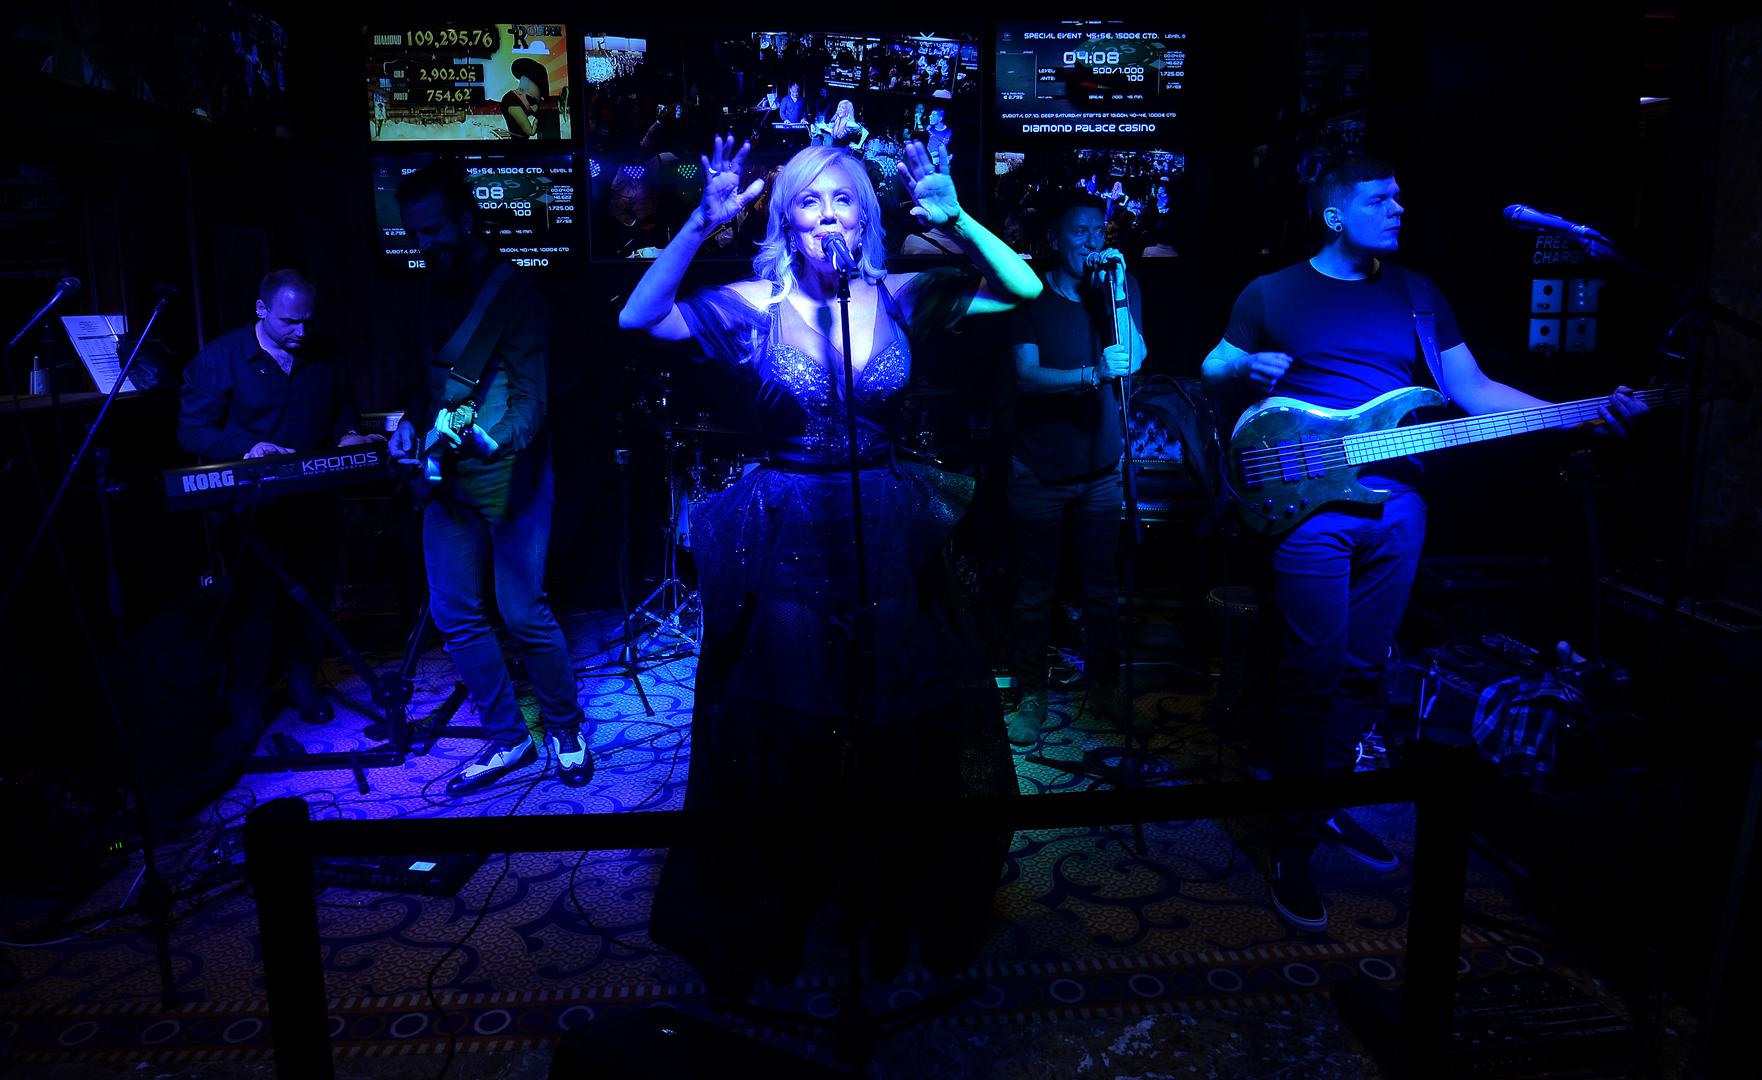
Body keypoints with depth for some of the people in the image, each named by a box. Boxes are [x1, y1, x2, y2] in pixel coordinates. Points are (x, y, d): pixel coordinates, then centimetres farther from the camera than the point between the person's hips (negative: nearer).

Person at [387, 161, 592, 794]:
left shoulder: (513, 294, -10)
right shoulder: (435, 294, 12)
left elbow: (530, 397, -19)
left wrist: (491, 440, -37)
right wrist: (411, 421, 4)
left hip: (507, 475, -7)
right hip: (448, 480, 7)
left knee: (523, 613, -5)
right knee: (454, 615, 5)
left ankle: (565, 728, 17)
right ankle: (507, 740, 18)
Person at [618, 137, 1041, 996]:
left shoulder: (901, 298, 0)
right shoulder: (754, 307, -3)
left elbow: (1025, 290, -5)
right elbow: (637, 318, -11)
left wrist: (955, 221, -18)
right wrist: (702, 225, -20)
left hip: (888, 539, 2)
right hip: (786, 541, -1)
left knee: (904, 730, 11)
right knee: (781, 735, 9)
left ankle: (900, 902, 37)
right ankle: (778, 913, 32)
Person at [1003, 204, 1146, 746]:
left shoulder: (1120, 286, 7)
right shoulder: (1031, 296, 0)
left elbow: (1135, 357, -7)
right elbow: (1027, 375, -14)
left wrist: (1115, 291, -17)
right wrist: (1093, 374, -29)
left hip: (1101, 466, 2)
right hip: (1038, 470, -2)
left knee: (1102, 585, 8)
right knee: (1034, 588, 4)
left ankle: (1103, 687, 22)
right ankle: (1032, 694, 15)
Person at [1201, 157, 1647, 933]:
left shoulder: (1417, 295, 15)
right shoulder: (1271, 295, 5)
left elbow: (1472, 389, 10)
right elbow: (1214, 377, 10)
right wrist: (1243, 368, -14)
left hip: (1396, 508, 4)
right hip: (1307, 509, -4)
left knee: (1361, 670, 10)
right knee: (1312, 674, -5)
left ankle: (1328, 804, 27)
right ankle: (1295, 841, 7)